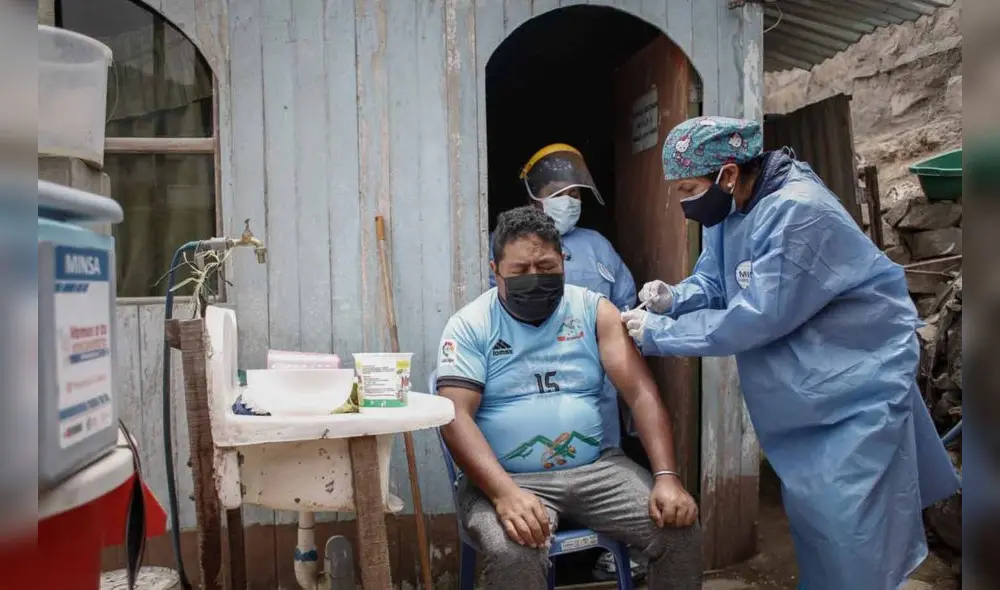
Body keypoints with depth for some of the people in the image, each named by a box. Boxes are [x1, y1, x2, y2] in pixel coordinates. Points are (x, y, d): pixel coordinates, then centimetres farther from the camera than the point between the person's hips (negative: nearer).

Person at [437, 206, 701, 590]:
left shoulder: (593, 311, 4)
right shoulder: (469, 326, -2)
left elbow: (641, 393, -1)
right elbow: (456, 417, -12)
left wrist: (667, 476, -15)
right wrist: (505, 493, -27)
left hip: (596, 469, 4)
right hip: (506, 477, -3)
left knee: (680, 531, -13)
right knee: (513, 557, -33)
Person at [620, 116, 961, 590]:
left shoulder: (796, 213, -30)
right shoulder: (728, 205, -2)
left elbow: (755, 319, -30)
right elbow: (712, 281, 5)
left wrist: (658, 334, -24)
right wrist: (672, 299, -18)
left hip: (857, 376, -8)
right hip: (799, 378, 8)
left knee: (848, 524, -3)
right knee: (810, 504, 18)